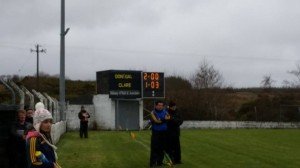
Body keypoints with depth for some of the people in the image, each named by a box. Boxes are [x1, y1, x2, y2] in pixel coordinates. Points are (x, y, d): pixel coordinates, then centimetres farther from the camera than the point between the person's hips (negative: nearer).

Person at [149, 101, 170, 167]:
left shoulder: (165, 112, 8)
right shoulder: (153, 113, -4)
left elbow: (168, 117, -11)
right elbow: (156, 121, -16)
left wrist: (160, 120, -23)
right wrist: (164, 119, -10)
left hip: (164, 133, 4)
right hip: (156, 133, -4)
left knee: (162, 148, 8)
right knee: (154, 148, -7)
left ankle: (160, 162, 18)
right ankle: (153, 163, -5)